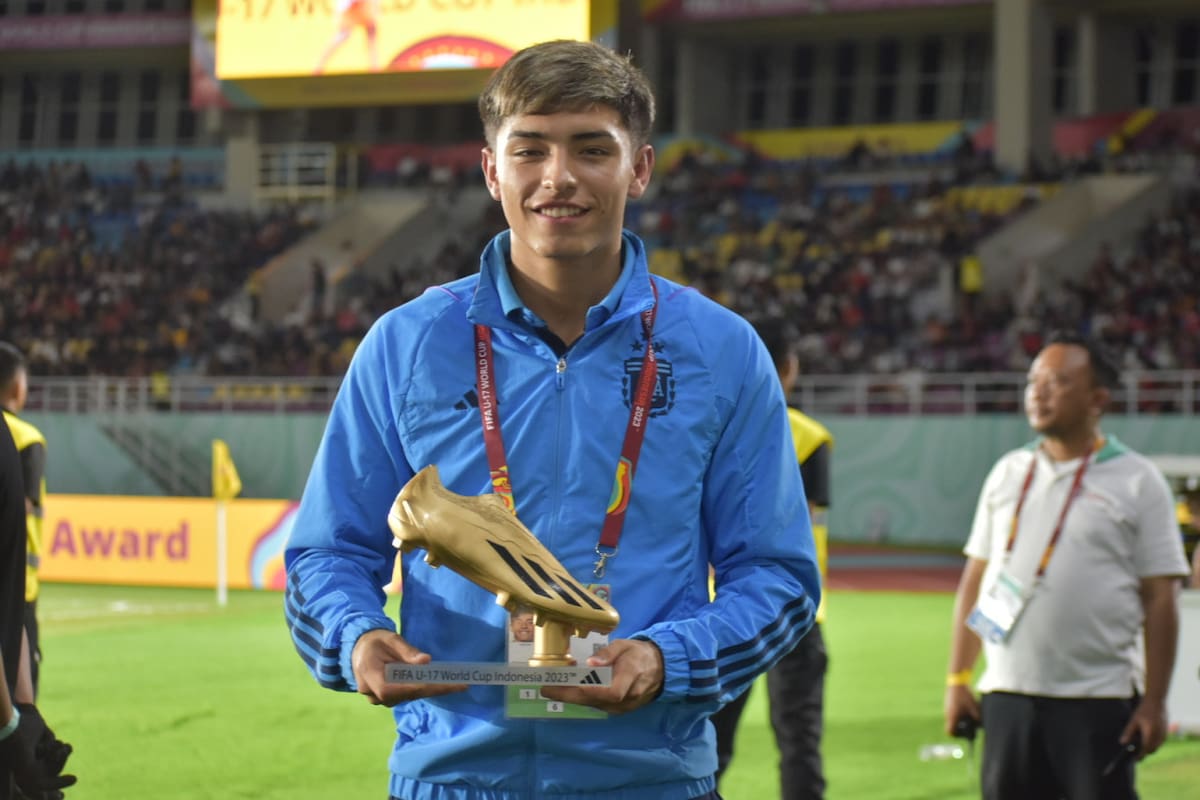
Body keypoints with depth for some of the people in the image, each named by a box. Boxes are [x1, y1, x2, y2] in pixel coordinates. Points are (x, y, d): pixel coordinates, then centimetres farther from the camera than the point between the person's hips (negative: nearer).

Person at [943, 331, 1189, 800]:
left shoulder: (1138, 481, -1)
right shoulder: (1008, 473, 12)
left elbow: (1161, 598, -4)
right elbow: (975, 580, 15)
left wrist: (1154, 702, -10)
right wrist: (958, 679, 9)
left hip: (1099, 703, -5)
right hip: (1007, 694, 5)